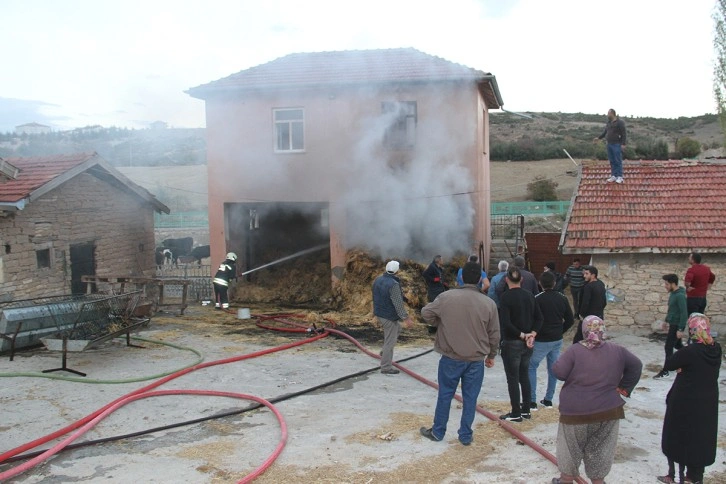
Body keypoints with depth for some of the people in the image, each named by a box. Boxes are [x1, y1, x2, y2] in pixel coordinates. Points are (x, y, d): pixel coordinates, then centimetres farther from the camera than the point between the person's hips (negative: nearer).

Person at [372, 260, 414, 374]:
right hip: (389, 316, -9)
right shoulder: (393, 284, -24)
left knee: (397, 328, 30)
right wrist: (406, 318, -23)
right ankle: (386, 367, 8)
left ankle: (385, 352, 29)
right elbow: (398, 304, -26)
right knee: (390, 341, 1)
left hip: (378, 313, 9)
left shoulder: (378, 279, 3)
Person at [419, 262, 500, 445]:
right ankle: (465, 435, 18)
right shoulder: (489, 303, -5)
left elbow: (426, 313, -1)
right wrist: (491, 355, 16)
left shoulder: (446, 297, -10)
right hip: (477, 360, 1)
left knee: (445, 395, 12)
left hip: (451, 358, -1)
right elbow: (494, 334, 2)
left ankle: (437, 432, 23)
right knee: (470, 398, 11)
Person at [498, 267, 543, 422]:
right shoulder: (529, 295, 4)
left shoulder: (506, 297, -15)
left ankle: (516, 413, 10)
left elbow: (505, 323, -23)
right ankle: (526, 410, 24)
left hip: (511, 343, -6)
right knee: (524, 376, 17)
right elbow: (539, 318, 4)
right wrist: (532, 334, -7)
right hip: (528, 343, 6)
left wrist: (522, 335, -14)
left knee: (513, 379, 4)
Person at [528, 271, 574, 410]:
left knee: (531, 367, 5)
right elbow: (570, 320, 6)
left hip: (541, 340, -5)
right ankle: (548, 400, 20)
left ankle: (532, 401, 1)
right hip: (557, 340, 5)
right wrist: (560, 331, 15)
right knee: (553, 369, 14)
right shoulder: (562, 298, 2)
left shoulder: (538, 299, -15)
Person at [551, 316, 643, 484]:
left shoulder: (575, 350, -12)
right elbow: (636, 366, 8)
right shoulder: (617, 350, 1)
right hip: (608, 410, 3)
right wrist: (623, 388, 11)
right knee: (600, 450, 16)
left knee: (571, 448, 14)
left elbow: (558, 372, -15)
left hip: (576, 410, -3)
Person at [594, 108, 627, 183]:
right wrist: (599, 138, 26)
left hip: (617, 144, -7)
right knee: (612, 161, 8)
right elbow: (605, 132, 26)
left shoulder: (619, 122, -10)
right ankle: (613, 176, 14)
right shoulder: (608, 123, 13)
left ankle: (620, 177, 0)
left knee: (618, 161, -5)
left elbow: (623, 134, -13)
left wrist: (623, 144, -18)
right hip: (609, 144, 7)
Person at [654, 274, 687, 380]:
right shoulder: (672, 294, 7)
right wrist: (667, 320, 21)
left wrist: (680, 329, -22)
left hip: (677, 325, -10)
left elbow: (684, 313, -23)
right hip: (672, 324, 10)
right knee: (677, 345, 21)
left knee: (668, 347, -5)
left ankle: (665, 371, 3)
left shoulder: (680, 296, -22)